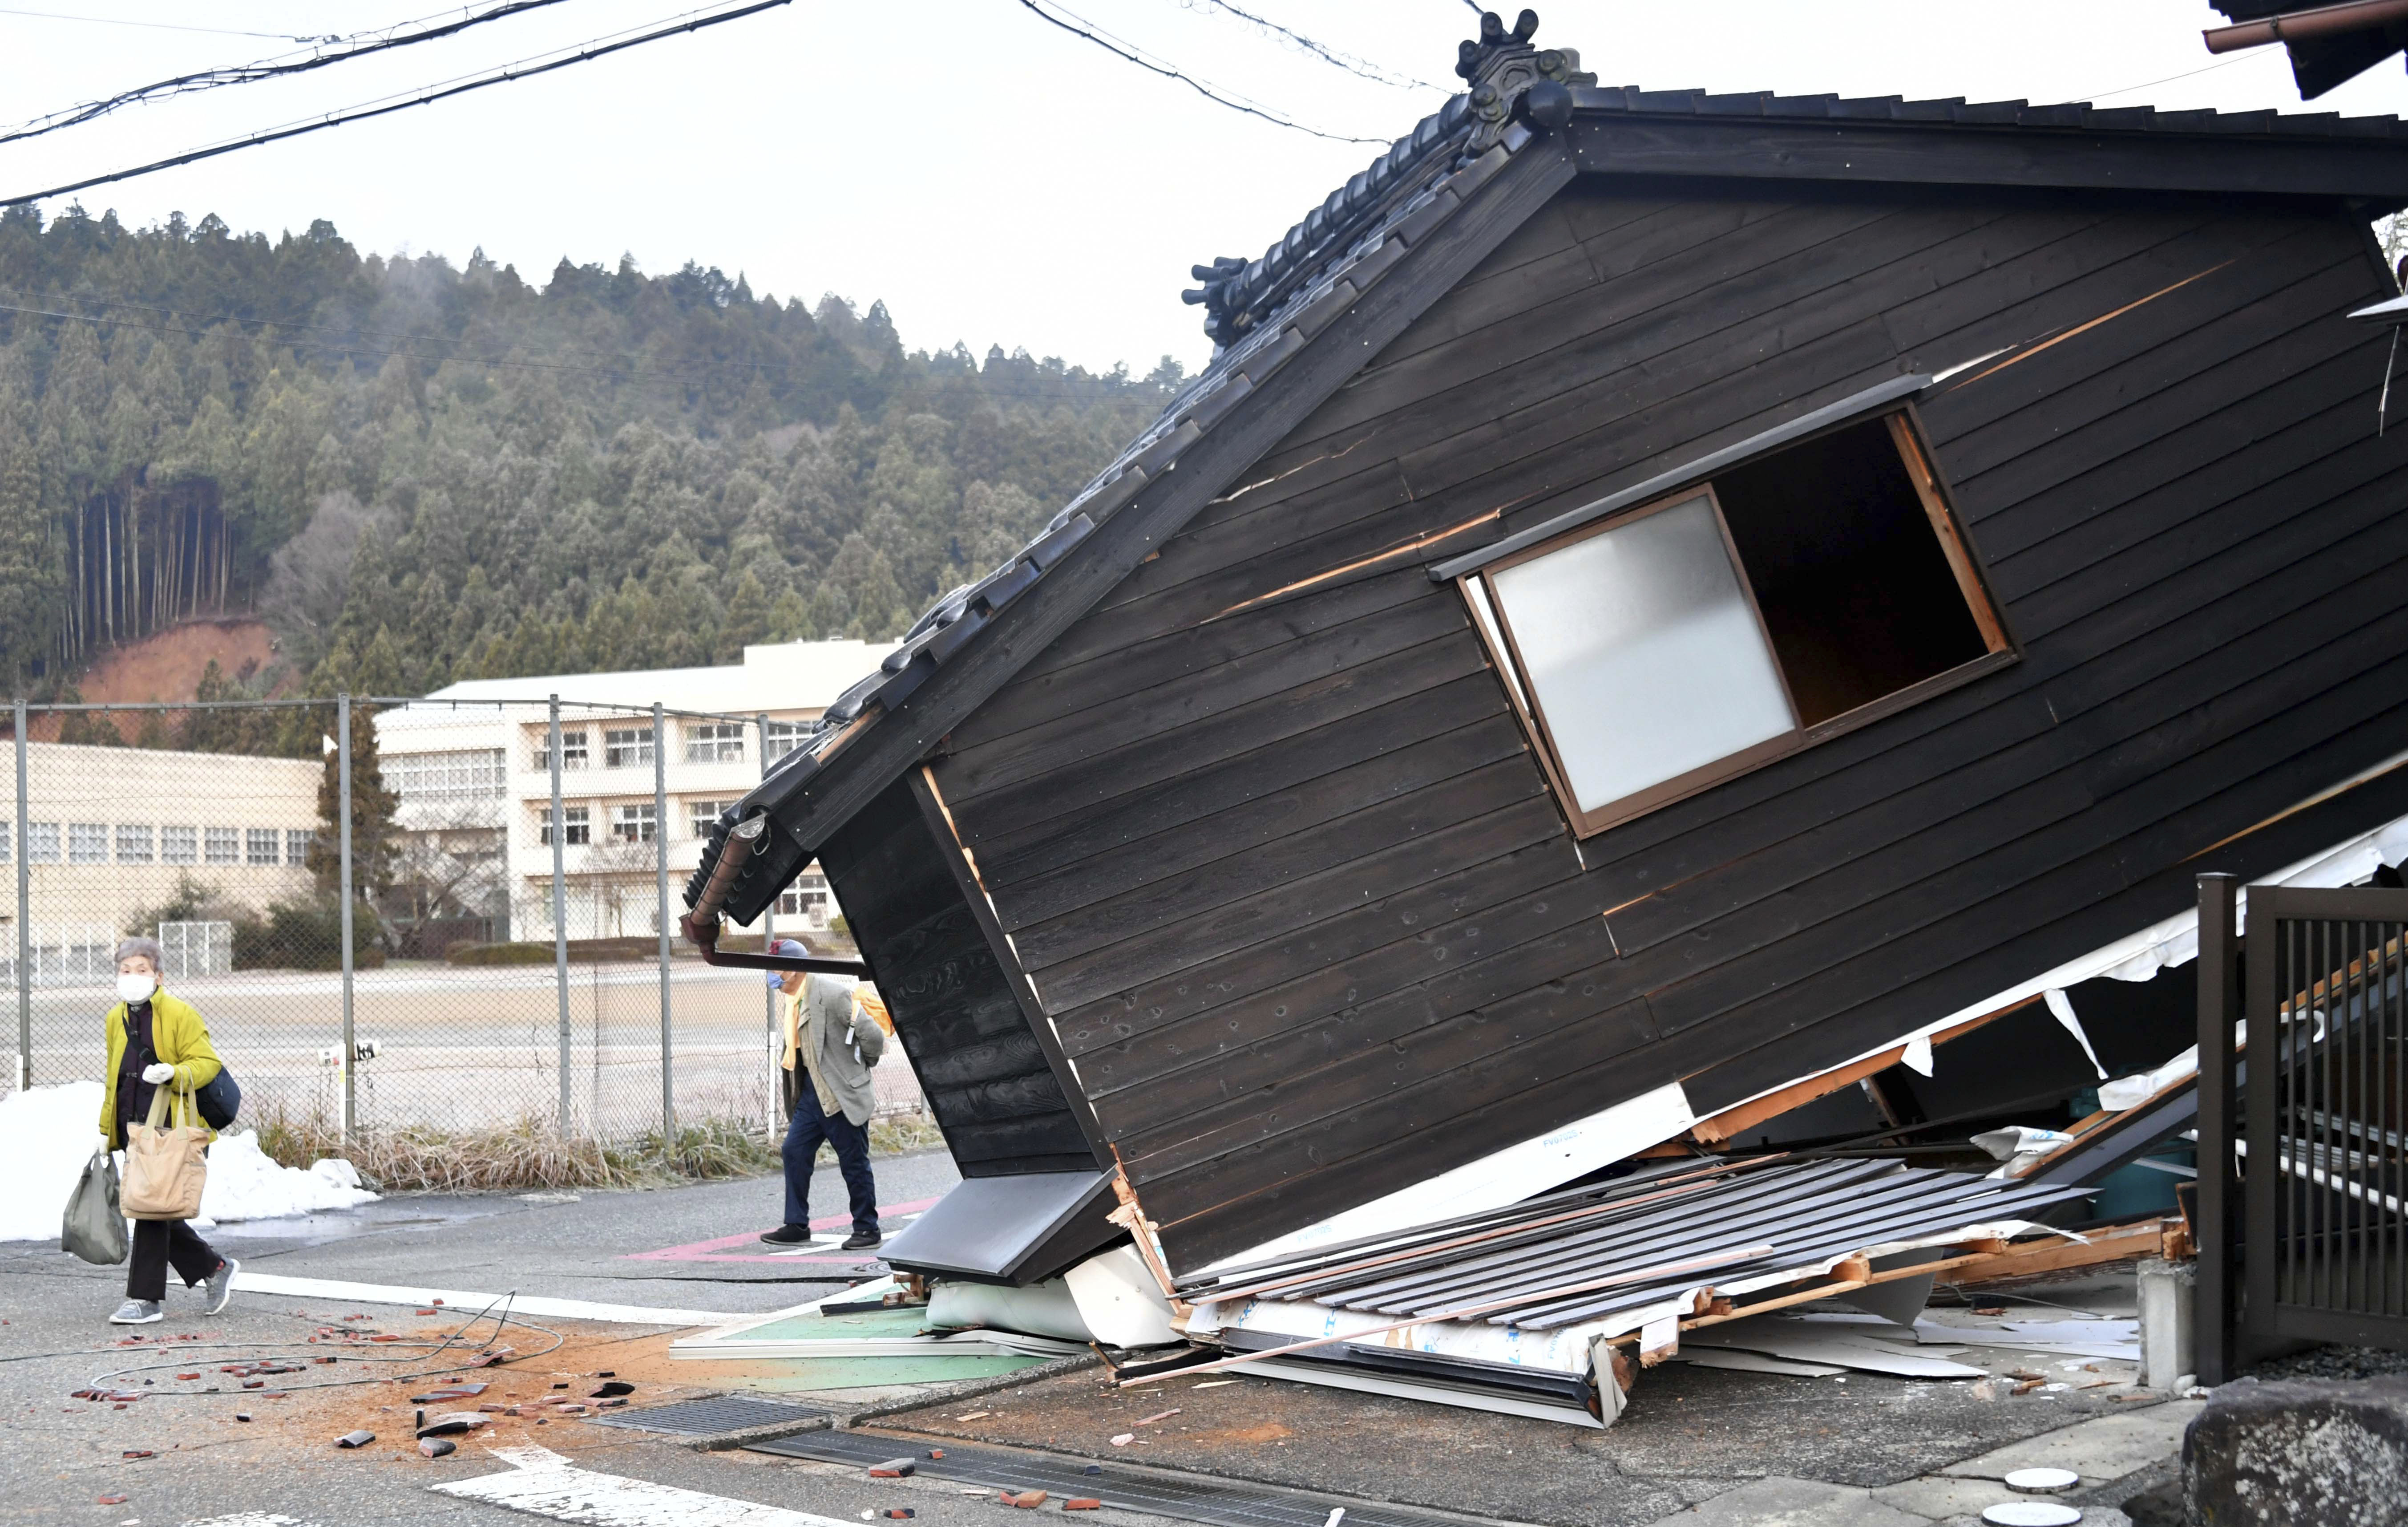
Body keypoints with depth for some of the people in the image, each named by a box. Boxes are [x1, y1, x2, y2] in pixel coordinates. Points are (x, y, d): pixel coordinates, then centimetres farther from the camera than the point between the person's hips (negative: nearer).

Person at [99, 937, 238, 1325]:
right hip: (133, 1129, 7)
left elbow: (207, 1063, -11)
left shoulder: (181, 1014, -7)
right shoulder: (116, 1019, 14)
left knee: (152, 1209, -8)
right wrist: (108, 1129, 21)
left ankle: (145, 1299, -2)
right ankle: (215, 1268, 26)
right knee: (154, 1212, 10)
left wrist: (173, 1074, -30)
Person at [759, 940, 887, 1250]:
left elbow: (872, 1035, -19)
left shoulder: (831, 993, -19)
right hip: (812, 1091, 8)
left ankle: (867, 1229, 12)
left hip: (842, 1094, -8)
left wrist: (862, 1067, -2)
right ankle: (797, 1226, 13)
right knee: (795, 1152, 5)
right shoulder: (789, 999, 8)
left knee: (854, 1162, 1)